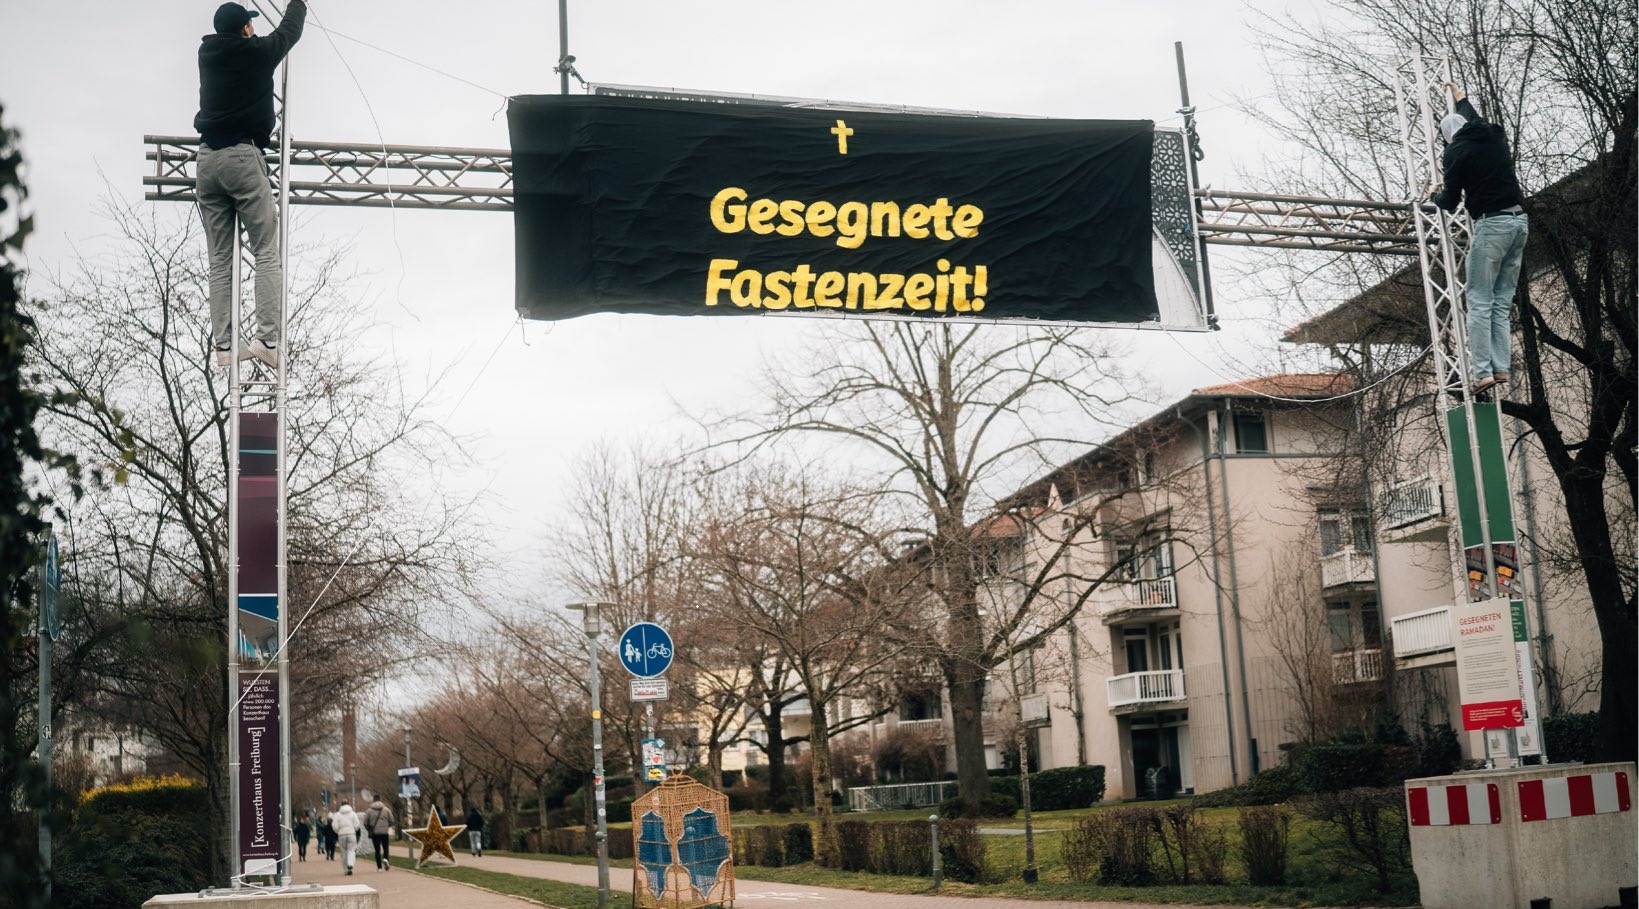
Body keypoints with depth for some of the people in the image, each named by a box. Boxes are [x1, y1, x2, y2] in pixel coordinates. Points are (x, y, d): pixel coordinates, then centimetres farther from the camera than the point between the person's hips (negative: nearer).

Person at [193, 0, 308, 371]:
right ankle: (268, 339, -13)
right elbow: (289, 32, 18)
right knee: (267, 253, -4)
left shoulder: (207, 54, 12)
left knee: (220, 260, 5)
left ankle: (223, 344, 2)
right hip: (243, 157, -6)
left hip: (208, 159, 6)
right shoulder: (256, 51, -1)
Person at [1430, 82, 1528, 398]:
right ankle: (1501, 367, -1)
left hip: (1492, 223, -7)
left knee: (1479, 302, -6)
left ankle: (1482, 371, -15)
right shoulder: (1494, 136, 16)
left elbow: (1450, 202, 1)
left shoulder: (1456, 151, -2)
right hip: (1520, 221, 7)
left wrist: (1437, 195, 24)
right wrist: (1461, 99, 58)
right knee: (1502, 302, 8)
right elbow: (1476, 121, 42)